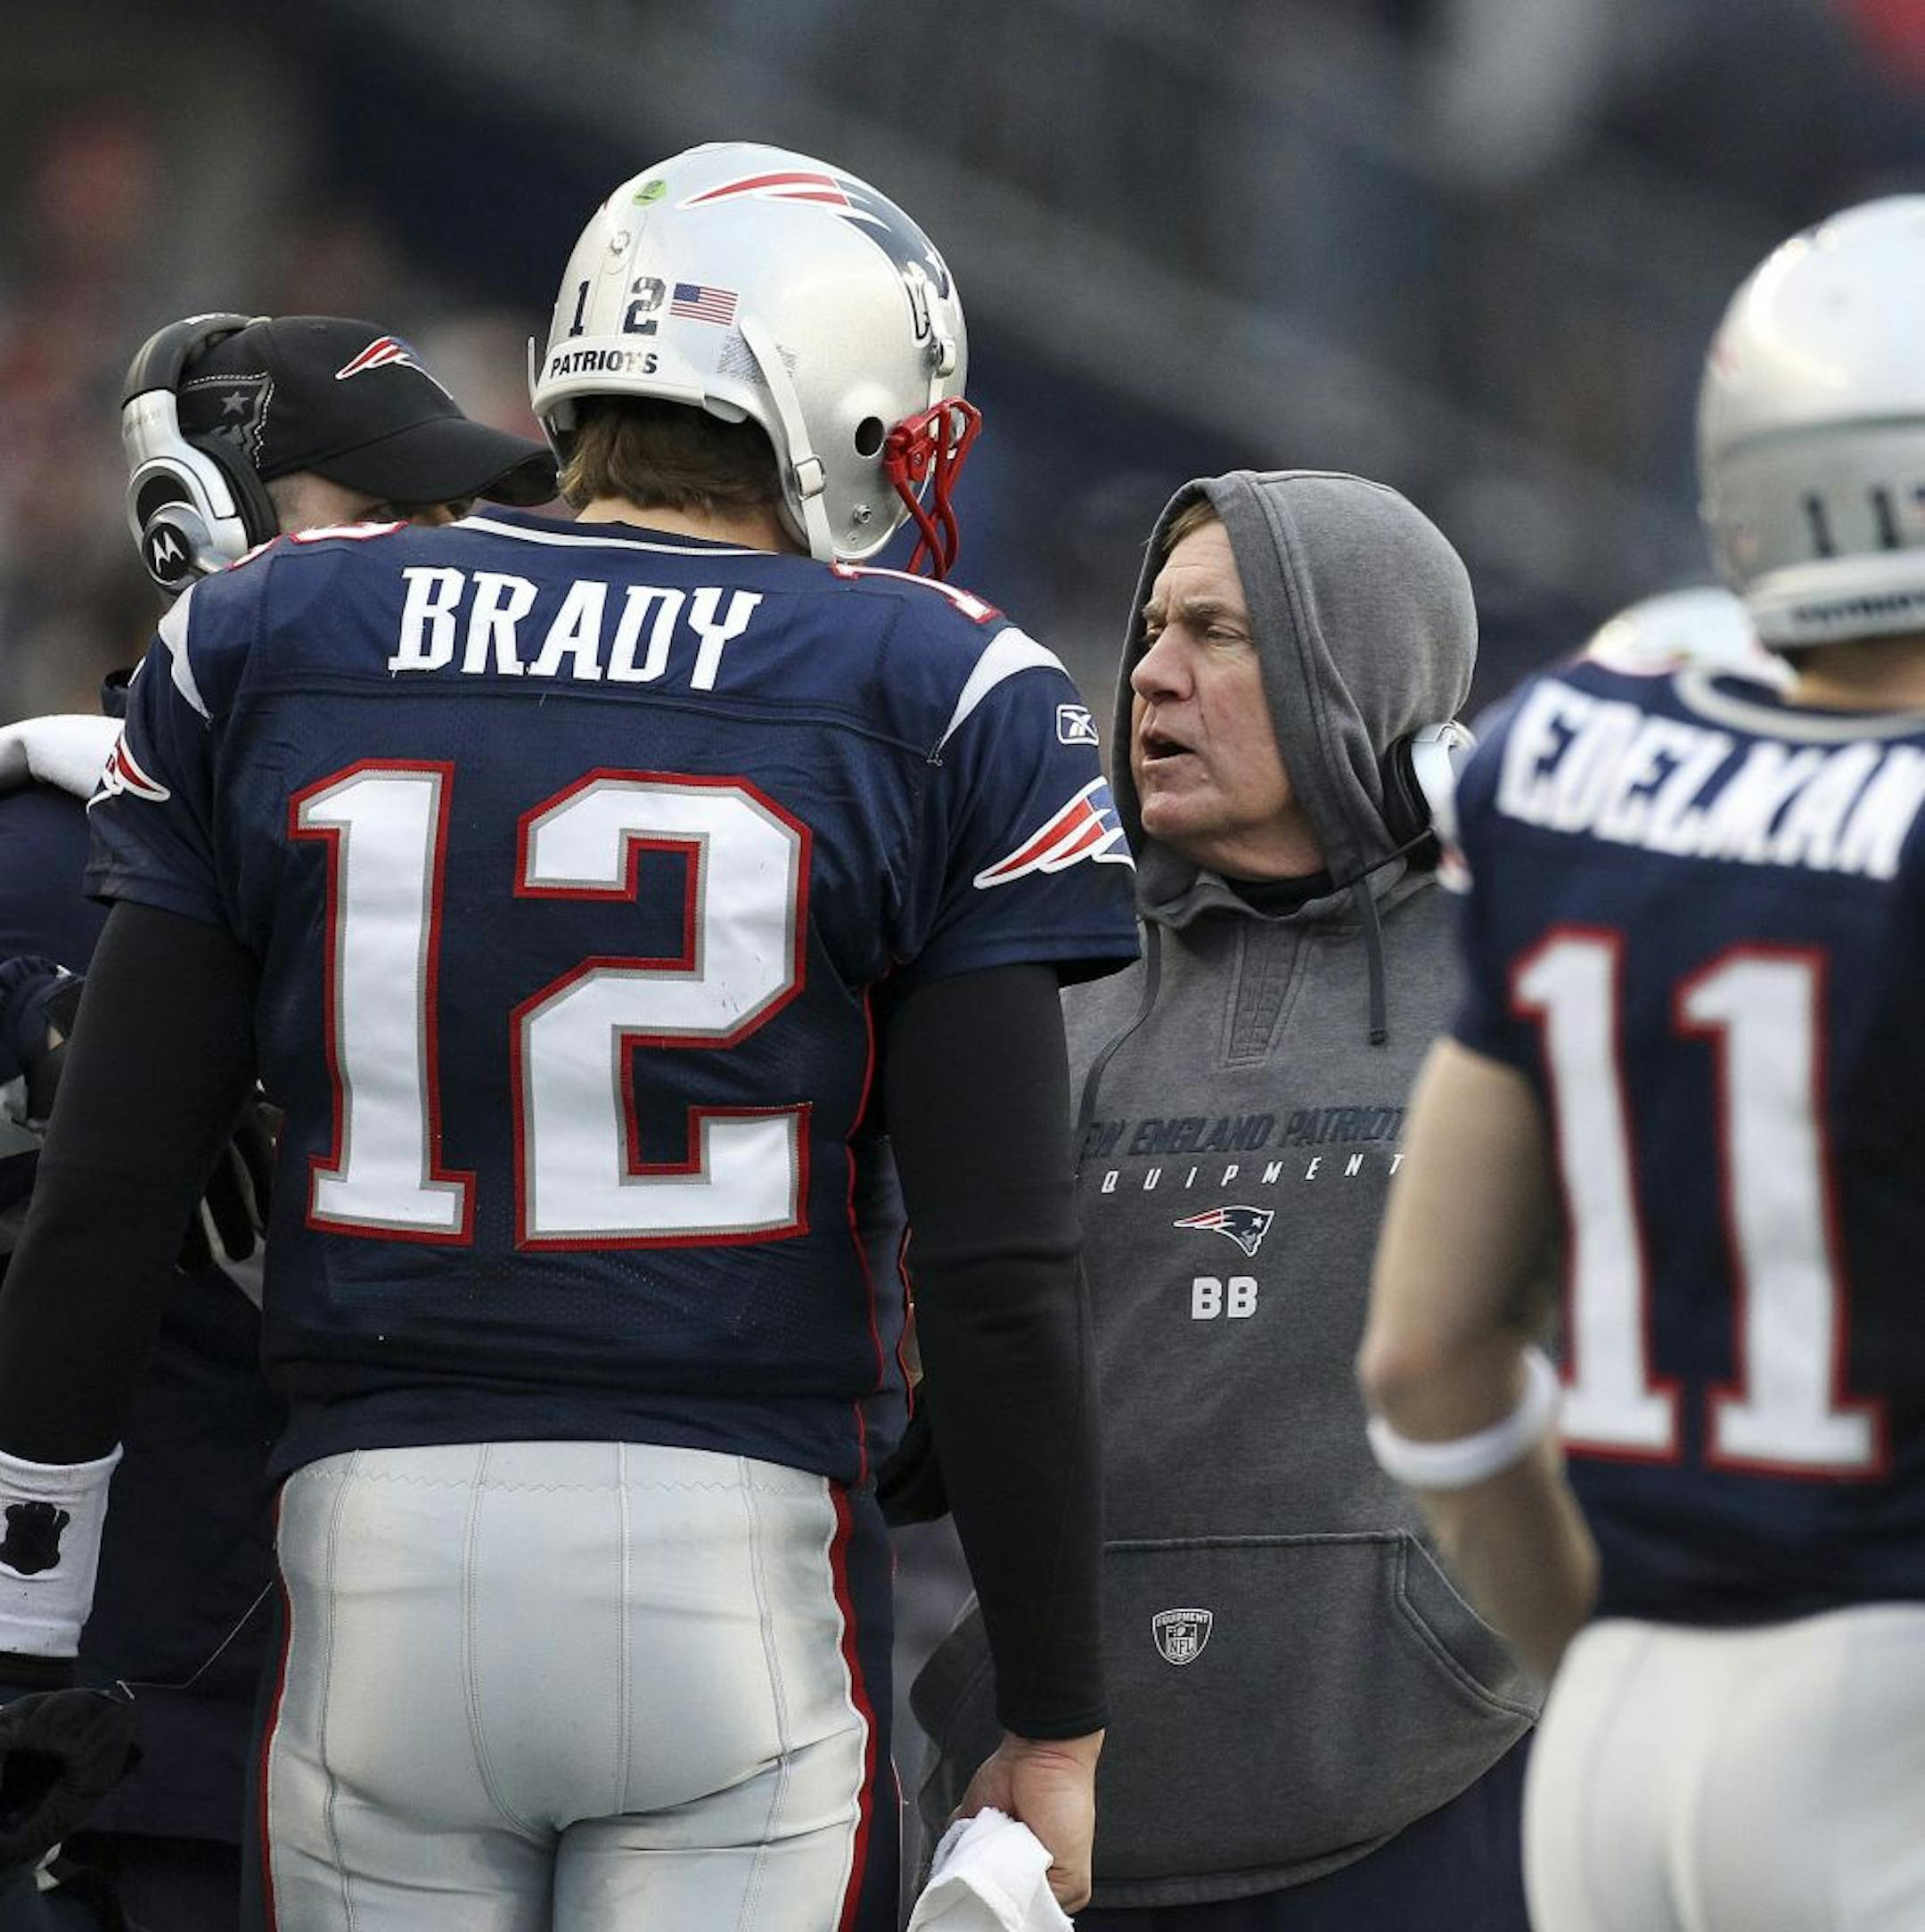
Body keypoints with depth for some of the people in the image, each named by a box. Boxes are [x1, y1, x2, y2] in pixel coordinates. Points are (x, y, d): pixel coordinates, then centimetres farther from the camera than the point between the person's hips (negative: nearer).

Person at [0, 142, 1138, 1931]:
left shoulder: (263, 644, 7)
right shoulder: (930, 704, -1)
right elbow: (1000, 1277, -5)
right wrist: (1057, 1726, 3)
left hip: (380, 1556, 3)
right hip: (740, 1568, -2)